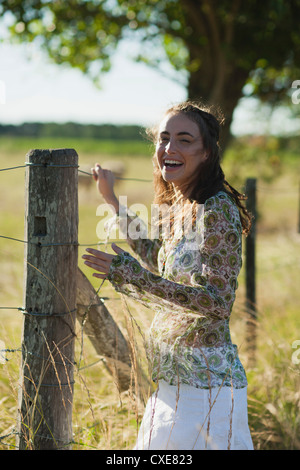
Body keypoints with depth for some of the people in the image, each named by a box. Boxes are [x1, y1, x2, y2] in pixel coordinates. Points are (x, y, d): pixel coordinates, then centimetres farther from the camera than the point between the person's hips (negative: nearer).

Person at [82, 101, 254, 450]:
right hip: (171, 379, 9)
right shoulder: (177, 207, 9)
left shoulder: (217, 210, -17)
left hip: (205, 383, -9)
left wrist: (134, 277, -28)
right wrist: (113, 201, 30)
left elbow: (218, 302, -24)